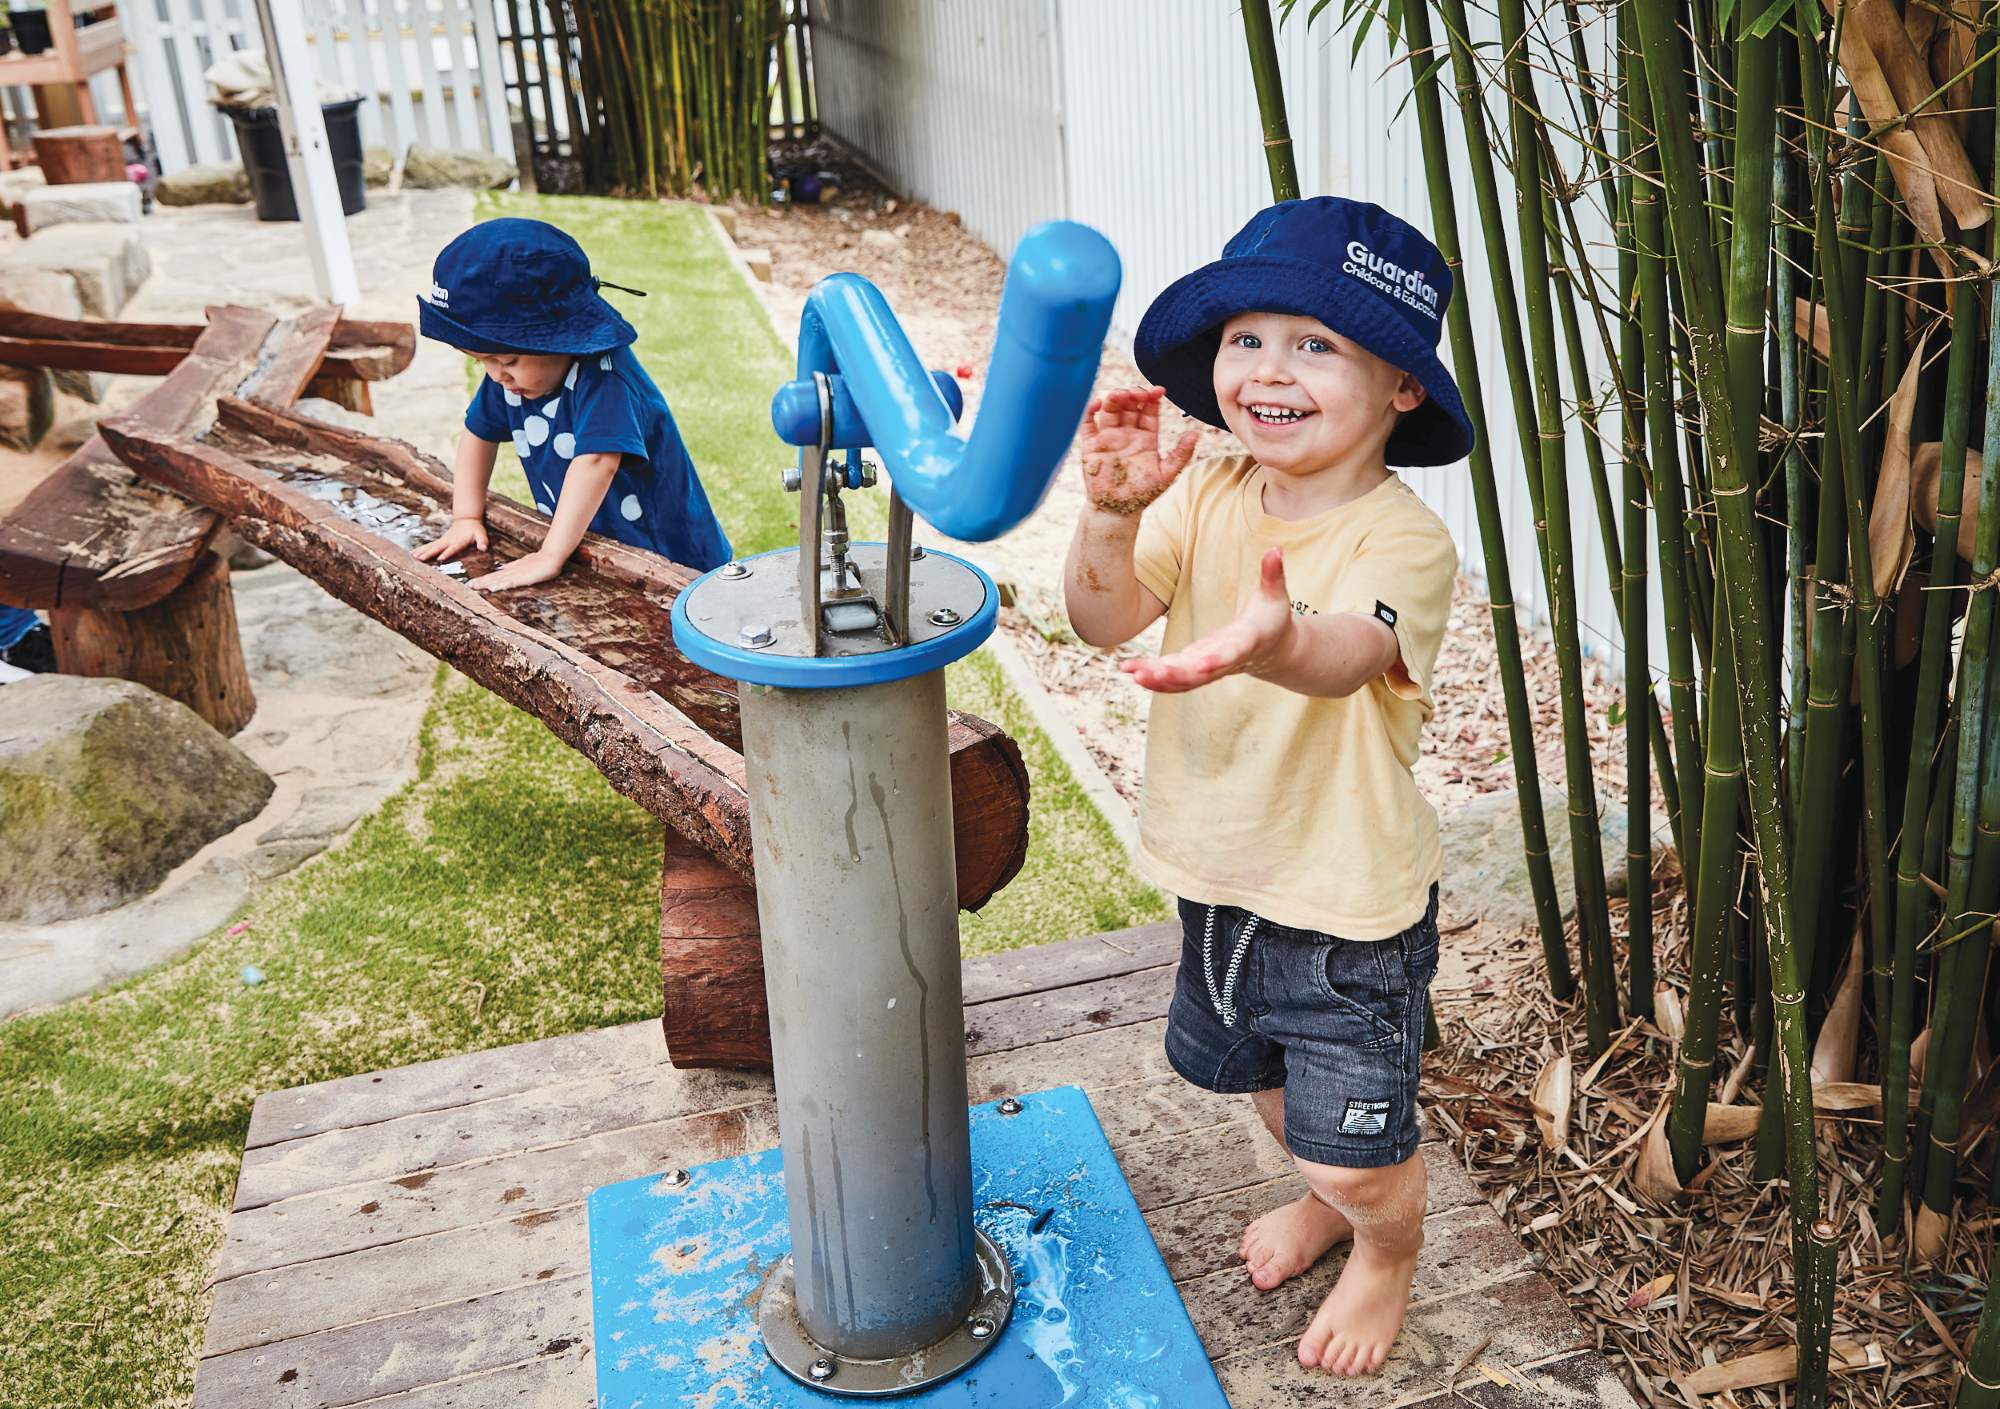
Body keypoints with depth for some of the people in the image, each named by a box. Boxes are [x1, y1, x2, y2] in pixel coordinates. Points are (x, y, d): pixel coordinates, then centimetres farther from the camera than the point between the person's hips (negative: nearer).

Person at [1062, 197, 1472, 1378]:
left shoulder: (1403, 539, -24)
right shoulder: (1206, 497, -8)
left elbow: (1345, 658, -44)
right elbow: (1105, 621, -20)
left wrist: (1268, 640, -68)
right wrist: (1112, 516, -41)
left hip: (1352, 909, -6)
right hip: (1222, 874, 6)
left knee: (1359, 1148, 6)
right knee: (1265, 1078, 29)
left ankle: (1389, 1254, 42)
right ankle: (1324, 1196, 61)